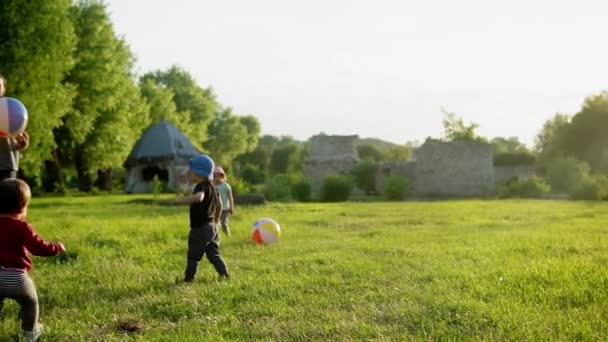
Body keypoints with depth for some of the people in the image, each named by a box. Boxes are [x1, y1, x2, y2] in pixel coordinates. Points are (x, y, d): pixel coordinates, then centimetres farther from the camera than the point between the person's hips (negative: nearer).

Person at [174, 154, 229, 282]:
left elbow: (198, 197, -43)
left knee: (193, 255, 2)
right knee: (213, 254, 14)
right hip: (211, 227, 9)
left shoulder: (202, 186, -18)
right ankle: (224, 274, 10)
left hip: (200, 229, -9)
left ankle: (188, 279, 9)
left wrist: (181, 200, -36)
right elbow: (219, 205, 23)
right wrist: (215, 220, 32)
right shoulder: (211, 186, 12)